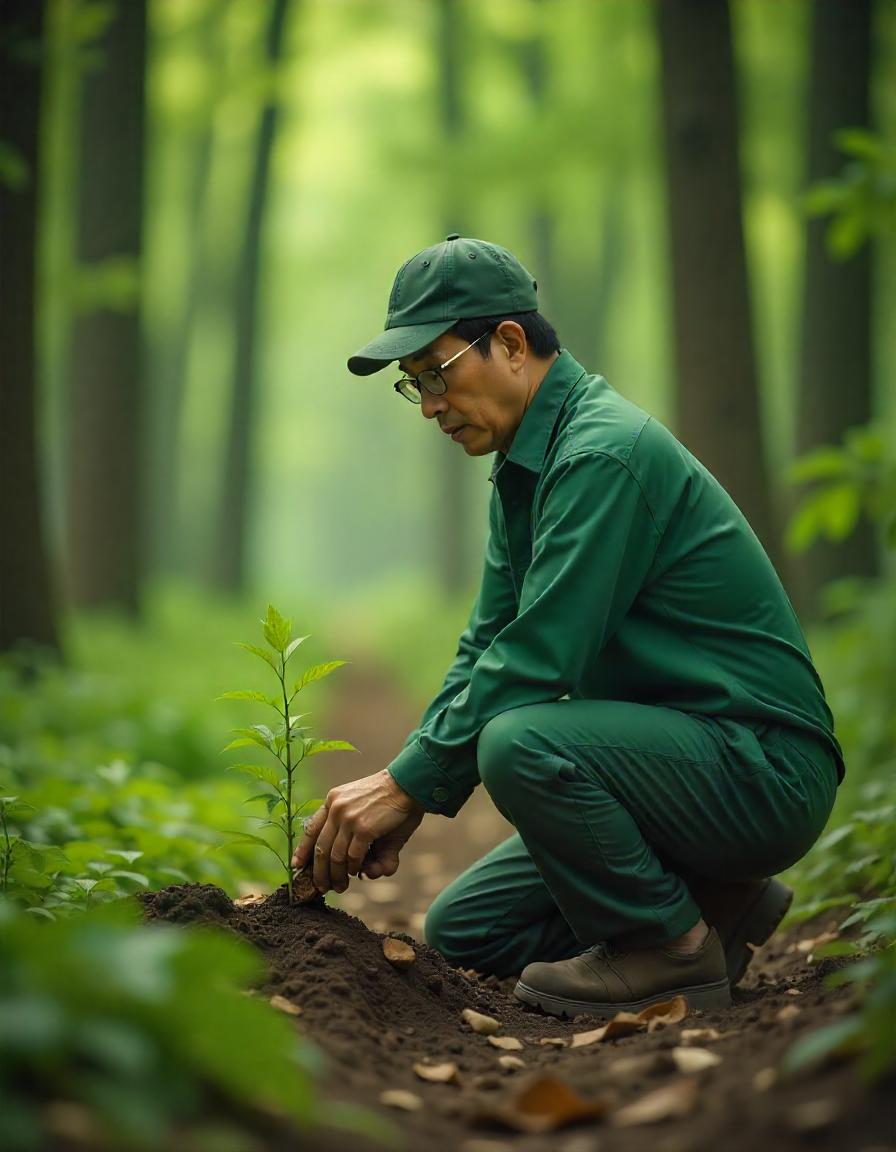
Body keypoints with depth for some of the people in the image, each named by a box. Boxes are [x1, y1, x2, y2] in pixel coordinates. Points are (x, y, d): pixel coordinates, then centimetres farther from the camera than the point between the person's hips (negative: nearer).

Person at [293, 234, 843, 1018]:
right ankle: (711, 899, 13)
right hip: (673, 753, 10)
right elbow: (486, 648, 12)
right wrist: (400, 797, -1)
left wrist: (408, 785, -17)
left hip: (764, 769, -10)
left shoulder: (605, 453, -21)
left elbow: (537, 659, -25)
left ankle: (676, 948, -12)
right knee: (463, 930, 9)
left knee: (520, 741, -33)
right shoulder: (524, 471, 11)